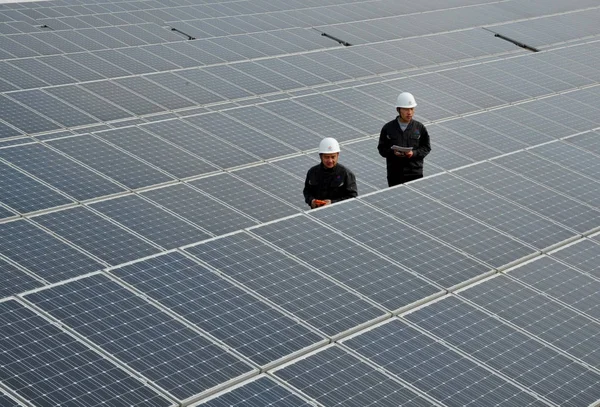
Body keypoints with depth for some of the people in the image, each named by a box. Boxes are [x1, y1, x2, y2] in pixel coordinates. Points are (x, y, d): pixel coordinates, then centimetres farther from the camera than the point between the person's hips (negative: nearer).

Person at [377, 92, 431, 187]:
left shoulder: (419, 127, 3)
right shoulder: (388, 128, 1)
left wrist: (414, 153, -13)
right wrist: (393, 152, -15)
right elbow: (382, 149, 4)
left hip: (415, 173, 0)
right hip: (394, 174, 0)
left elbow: (426, 148, 6)